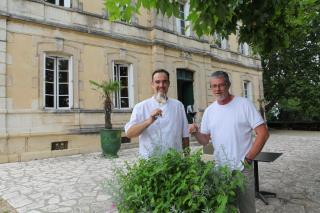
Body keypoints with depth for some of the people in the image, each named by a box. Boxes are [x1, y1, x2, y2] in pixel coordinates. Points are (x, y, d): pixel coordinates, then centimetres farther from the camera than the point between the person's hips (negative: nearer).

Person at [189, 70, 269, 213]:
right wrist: (195, 132, -15)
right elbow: (205, 140, 7)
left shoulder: (244, 104, -9)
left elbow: (263, 133, -11)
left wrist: (247, 159, -13)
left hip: (242, 169, -3)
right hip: (219, 169, 4)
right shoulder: (209, 111, 3)